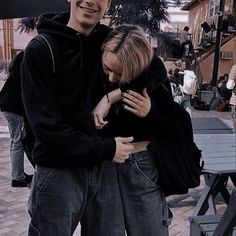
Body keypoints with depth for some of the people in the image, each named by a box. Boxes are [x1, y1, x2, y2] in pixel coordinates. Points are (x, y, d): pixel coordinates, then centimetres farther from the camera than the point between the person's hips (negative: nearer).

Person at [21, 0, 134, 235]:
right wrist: (105, 149, -17)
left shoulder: (109, 41, 3)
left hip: (103, 166, 5)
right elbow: (45, 124, -15)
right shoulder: (41, 49, -10)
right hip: (58, 170, -4)